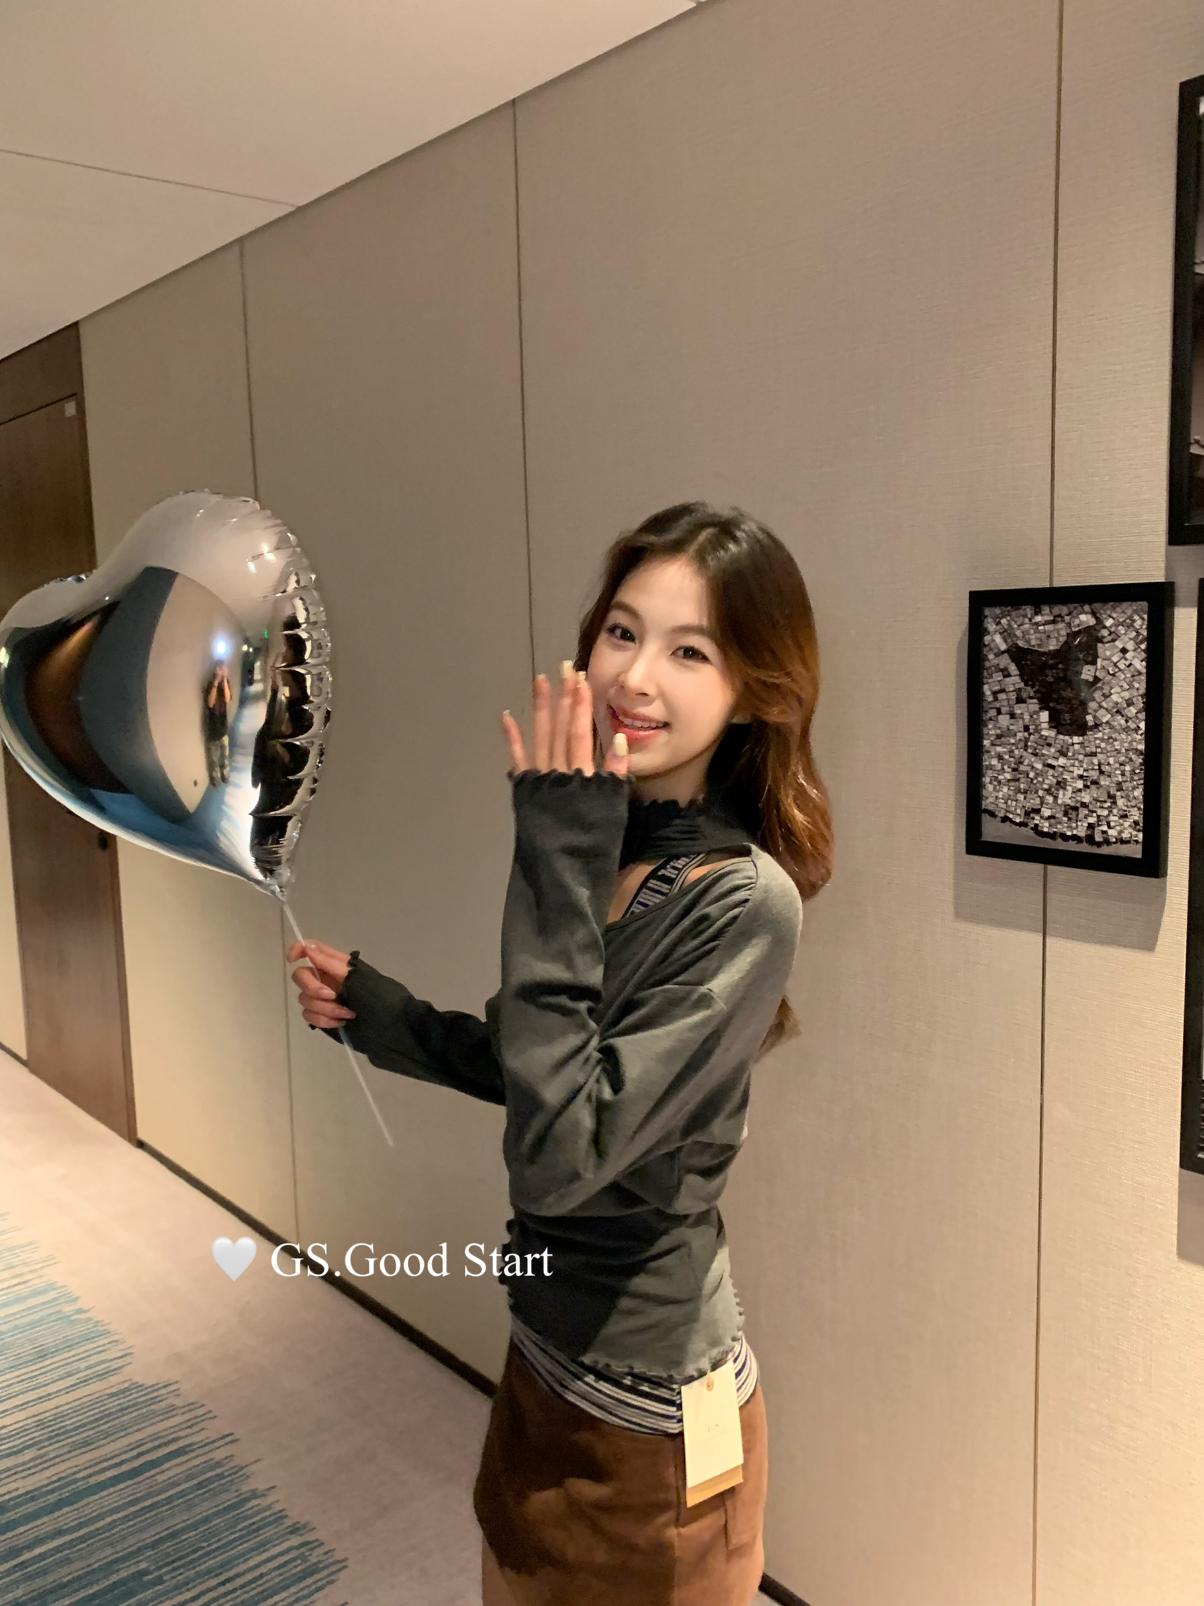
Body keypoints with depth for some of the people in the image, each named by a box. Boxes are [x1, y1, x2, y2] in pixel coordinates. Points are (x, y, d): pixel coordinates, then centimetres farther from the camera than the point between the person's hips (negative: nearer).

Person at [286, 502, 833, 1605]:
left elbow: (562, 1156, -31)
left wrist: (559, 866, -30)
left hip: (649, 1408, -7)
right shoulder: (604, 850, -4)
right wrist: (376, 1012, -5)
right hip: (547, 1350, 7)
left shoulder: (745, 903, -26)